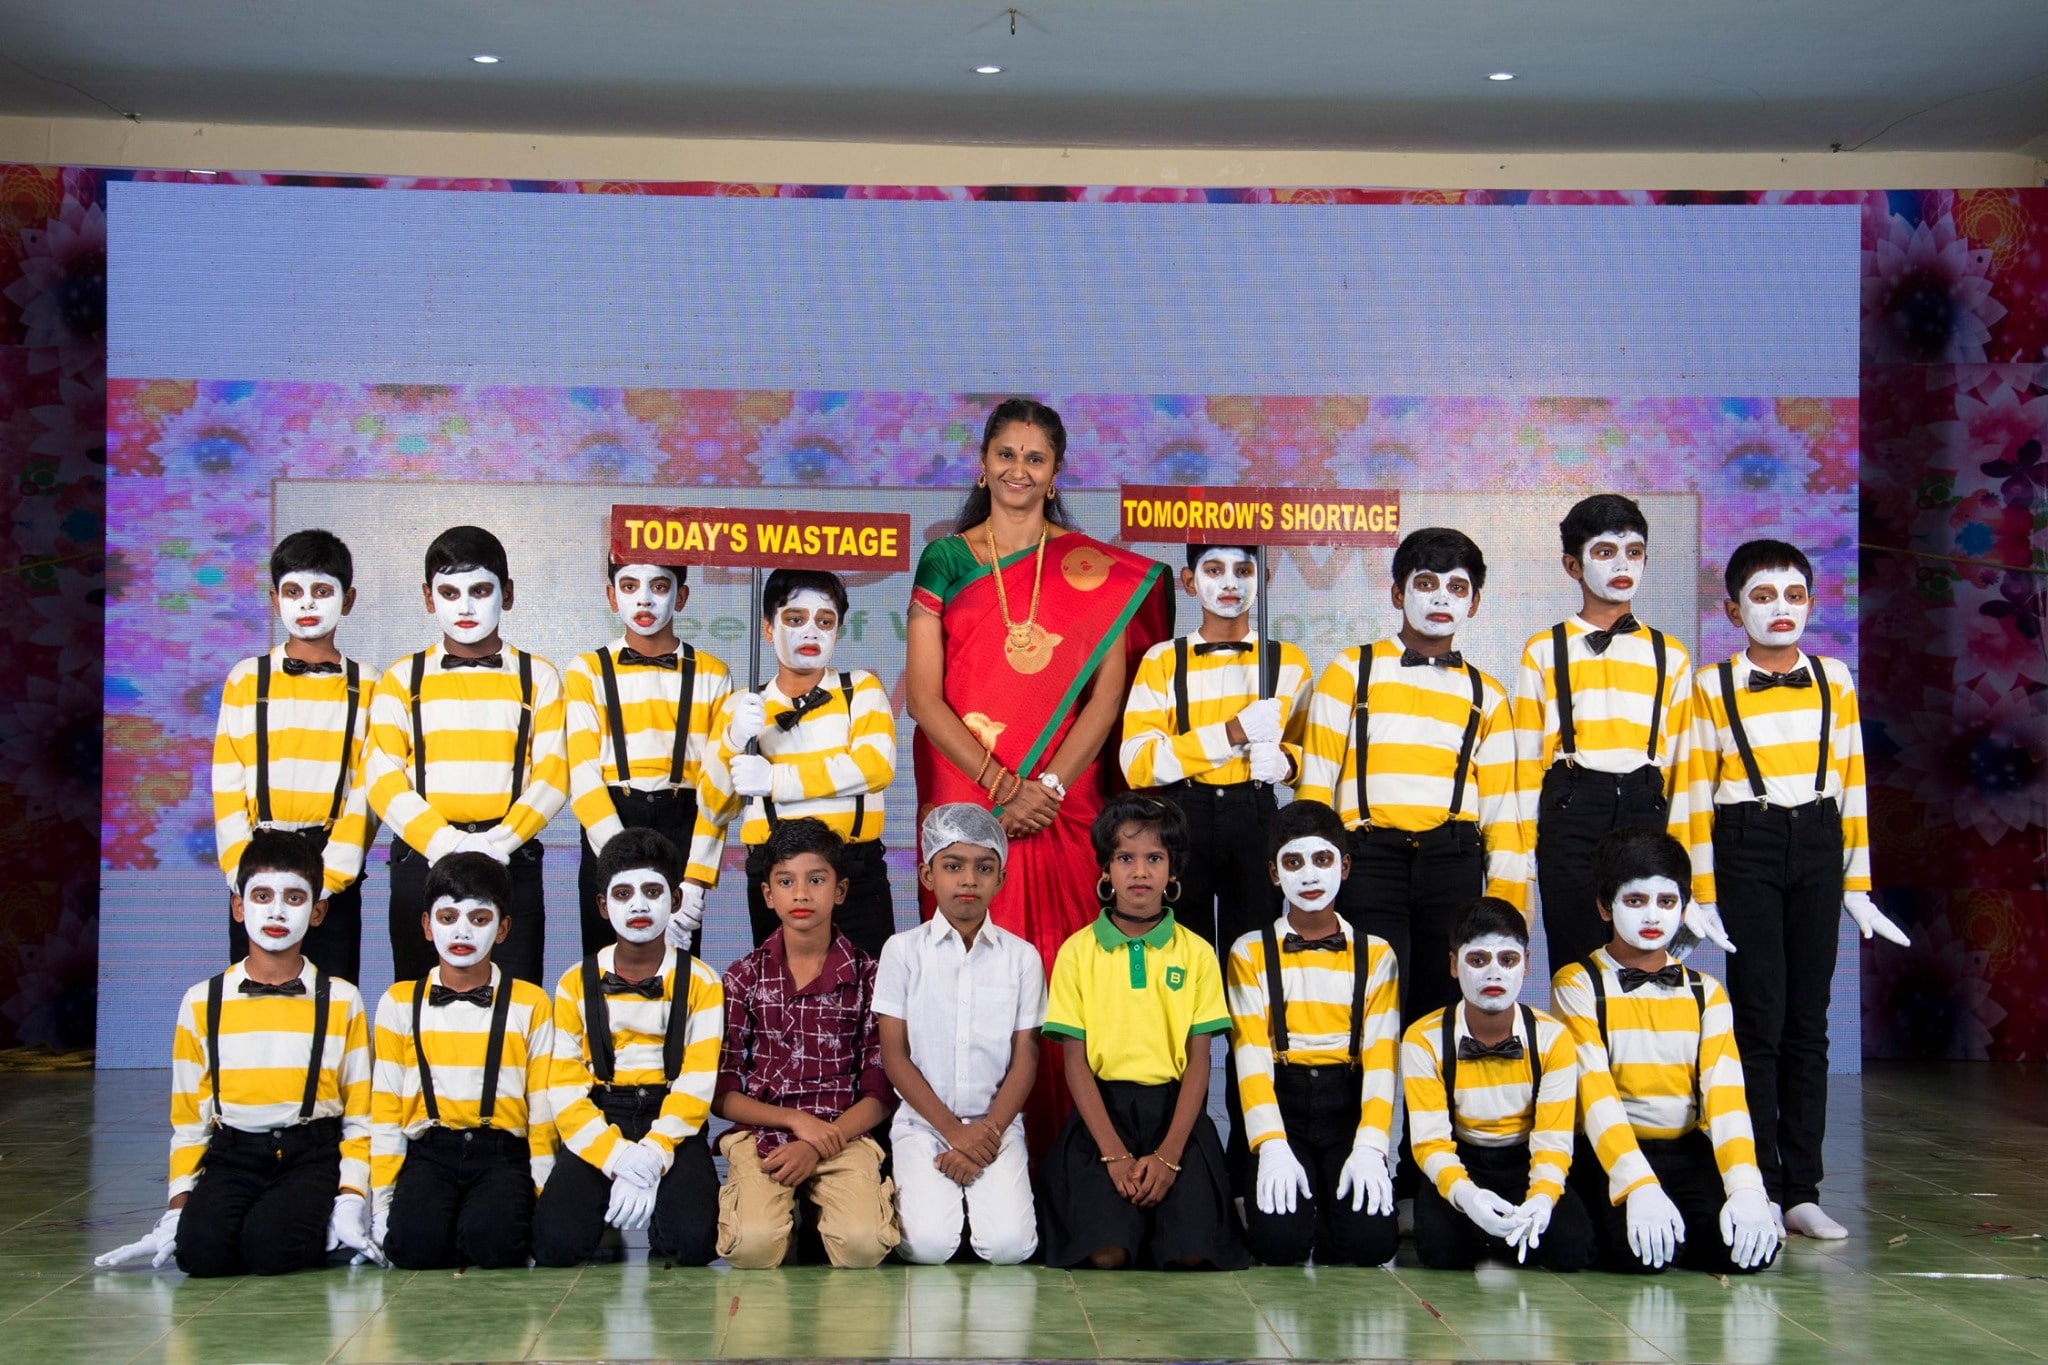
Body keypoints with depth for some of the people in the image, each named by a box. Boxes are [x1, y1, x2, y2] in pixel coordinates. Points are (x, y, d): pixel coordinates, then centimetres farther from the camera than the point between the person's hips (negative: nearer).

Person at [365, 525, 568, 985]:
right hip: (421, 861, 1)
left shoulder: (537, 677, 10)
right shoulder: (401, 680, 10)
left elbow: (552, 774, 0)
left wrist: (500, 841, -16)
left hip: (511, 862, 0)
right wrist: (443, 843, -17)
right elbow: (384, 779, -1)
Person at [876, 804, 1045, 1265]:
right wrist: (954, 1131, -9)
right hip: (923, 1120, -1)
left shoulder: (1022, 957, 4)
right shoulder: (903, 950, 0)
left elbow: (1025, 1058, 3)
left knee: (1009, 1245, -20)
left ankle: (984, 1192, 12)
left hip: (996, 1123, 1)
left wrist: (989, 1131, -11)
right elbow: (894, 1055, -2)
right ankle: (912, 1191, 12)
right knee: (929, 1245, -21)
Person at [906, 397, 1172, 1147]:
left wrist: (1045, 788, -11)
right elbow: (924, 697, 1)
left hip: (1063, 804, 0)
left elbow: (1106, 697, 0)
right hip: (964, 799, 0)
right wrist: (1001, 784, -10)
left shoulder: (1101, 572, 7)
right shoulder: (945, 560, 7)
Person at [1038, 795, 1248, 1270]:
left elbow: (1199, 1061, 2)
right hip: (1101, 1109, -1)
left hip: (1174, 1109, 1)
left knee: (1192, 1252, -20)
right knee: (1106, 1252, -23)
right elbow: (1075, 1062, -1)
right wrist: (1114, 1154, -13)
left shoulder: (1196, 953, 5)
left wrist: (1168, 1154, -12)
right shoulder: (1078, 951, 3)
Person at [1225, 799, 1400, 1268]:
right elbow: (1251, 1056, -4)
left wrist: (1370, 1147, -18)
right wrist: (1271, 1146, -20)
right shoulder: (1250, 952, 6)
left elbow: (1381, 1059, -1)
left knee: (1370, 1241, -25)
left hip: (1347, 1110, 1)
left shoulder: (1374, 955, 9)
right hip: (1280, 1109, -1)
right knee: (1279, 1238, -26)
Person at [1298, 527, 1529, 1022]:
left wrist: (1506, 909, 5)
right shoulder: (1351, 671, 9)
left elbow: (1501, 809, 12)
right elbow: (1316, 779, 5)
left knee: (1443, 1007, 3)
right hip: (1370, 857, -2)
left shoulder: (1487, 696, 15)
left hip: (1453, 863, 2)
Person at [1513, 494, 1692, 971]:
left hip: (1645, 809, 2)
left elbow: (1681, 758, 13)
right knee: (1575, 961, -3)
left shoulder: (1669, 656, 15)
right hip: (1572, 808, -1)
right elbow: (1527, 757, 6)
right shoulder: (1545, 651, 10)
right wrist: (1524, 846, -1)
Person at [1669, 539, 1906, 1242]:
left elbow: (1852, 783, 10)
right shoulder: (1712, 687, 2)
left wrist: (1857, 882, 7)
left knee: (1808, 1020, 4)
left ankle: (1803, 1191, 8)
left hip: (1817, 847, 3)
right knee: (1759, 1019, -6)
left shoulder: (1835, 680, 10)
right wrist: (1699, 892, -5)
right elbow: (1694, 792, -1)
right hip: (1745, 848, -3)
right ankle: (1760, 1191, 1)